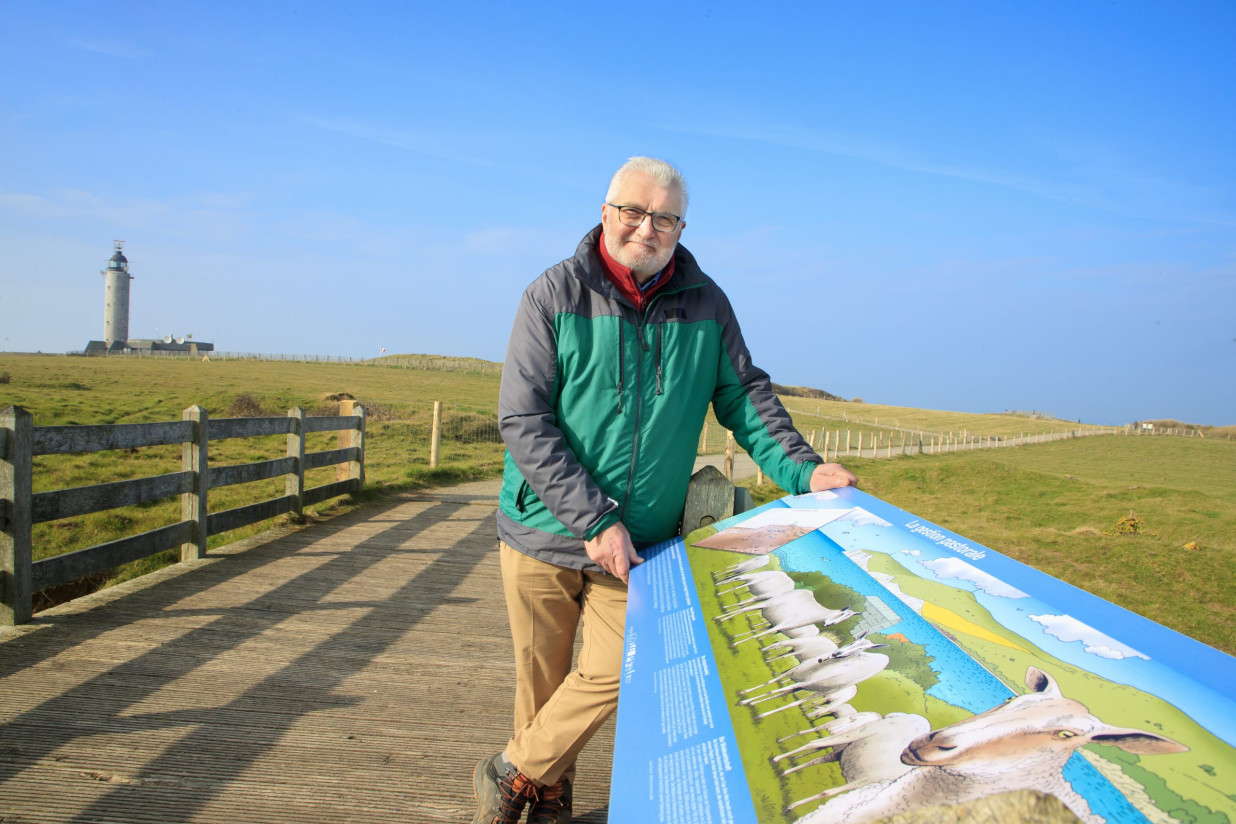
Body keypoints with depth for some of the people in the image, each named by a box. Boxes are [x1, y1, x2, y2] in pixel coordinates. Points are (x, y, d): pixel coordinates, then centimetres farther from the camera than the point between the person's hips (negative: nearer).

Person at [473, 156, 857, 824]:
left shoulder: (705, 306, 0)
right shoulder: (555, 295, -9)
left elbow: (745, 397, 9)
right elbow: (523, 422, -14)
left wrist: (800, 469, -8)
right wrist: (594, 521, -19)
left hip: (640, 543, 2)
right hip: (543, 530, -1)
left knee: (612, 672, 1)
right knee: (542, 679, 10)